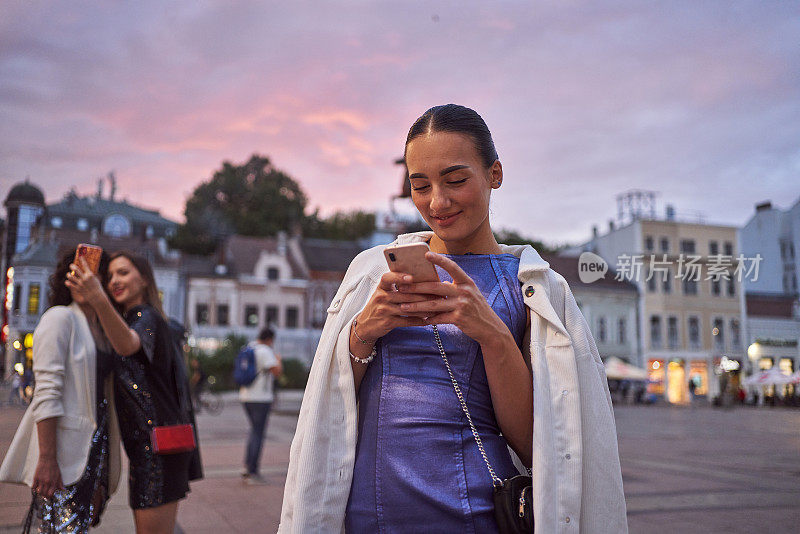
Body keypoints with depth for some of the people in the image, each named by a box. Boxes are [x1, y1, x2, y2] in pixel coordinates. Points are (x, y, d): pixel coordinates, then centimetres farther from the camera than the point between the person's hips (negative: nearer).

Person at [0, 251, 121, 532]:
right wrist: (47, 459, -22)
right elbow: (47, 391, -15)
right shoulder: (60, 317, -6)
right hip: (62, 449, -7)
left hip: (93, 444, 7)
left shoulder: (103, 330, 15)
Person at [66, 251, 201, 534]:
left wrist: (98, 299, -51)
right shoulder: (129, 319, 20)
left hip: (157, 443, -10)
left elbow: (127, 344, -34)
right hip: (143, 445, 10)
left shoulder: (146, 316, -12)